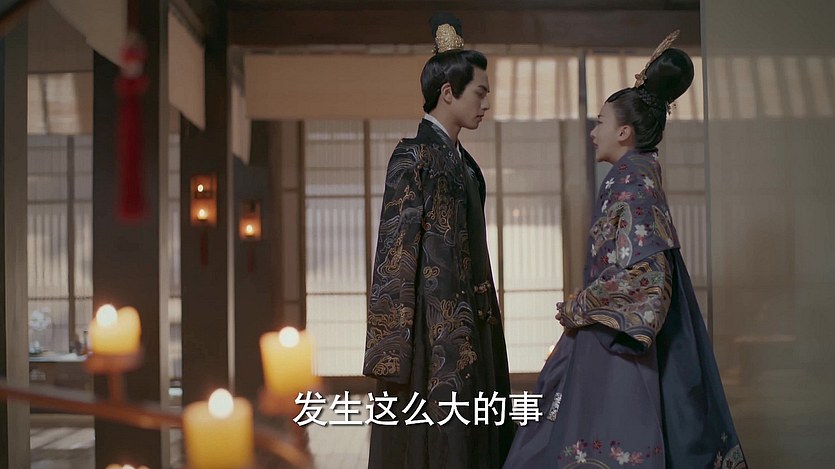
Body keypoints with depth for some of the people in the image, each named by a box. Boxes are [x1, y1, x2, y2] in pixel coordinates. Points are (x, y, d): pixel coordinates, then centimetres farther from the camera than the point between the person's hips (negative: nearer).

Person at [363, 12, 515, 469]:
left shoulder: (461, 161, 15)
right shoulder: (414, 156, -10)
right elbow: (395, 252, -15)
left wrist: (485, 327, 16)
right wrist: (393, 353, -19)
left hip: (467, 334, 9)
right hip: (432, 333, -9)